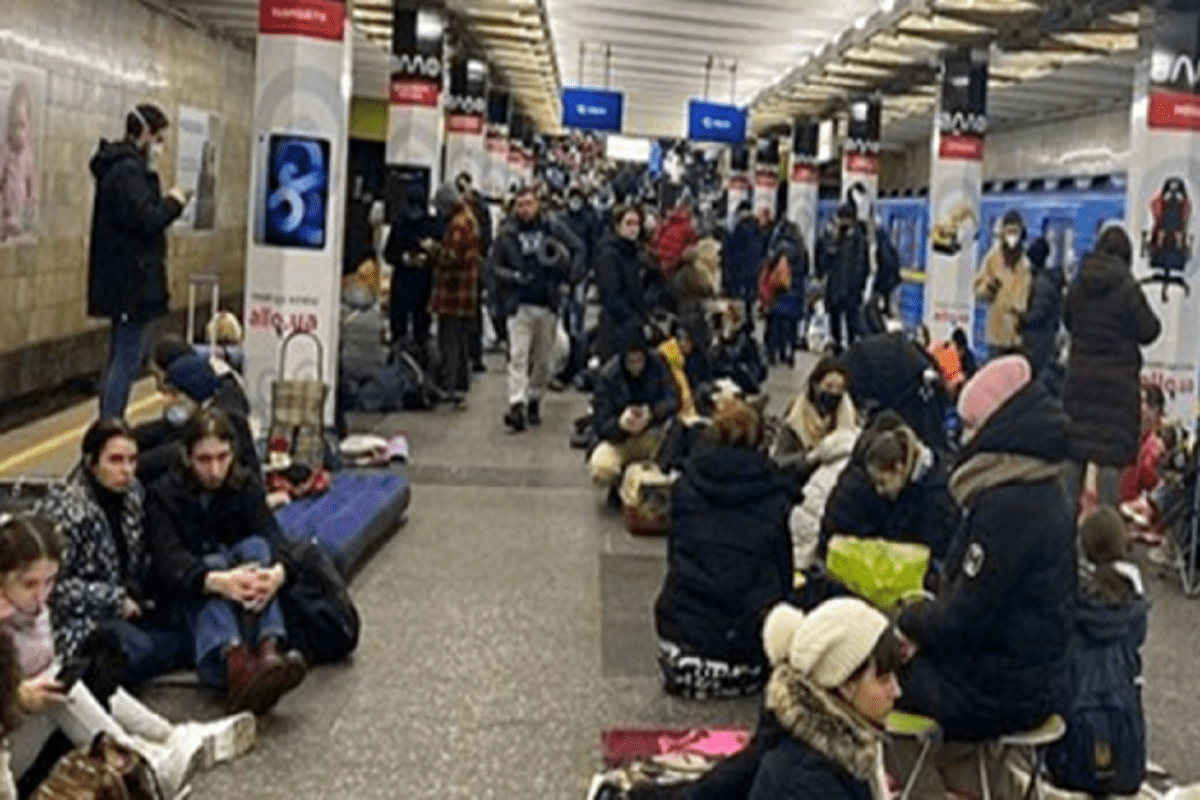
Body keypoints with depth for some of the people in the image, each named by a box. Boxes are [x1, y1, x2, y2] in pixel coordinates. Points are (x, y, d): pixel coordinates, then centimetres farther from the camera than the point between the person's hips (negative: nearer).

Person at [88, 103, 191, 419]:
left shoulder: (118, 166, 15)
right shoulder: (128, 171, -17)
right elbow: (147, 221, -22)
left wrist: (165, 203, 7)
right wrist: (173, 202, -7)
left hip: (123, 282, 11)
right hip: (133, 281, -11)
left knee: (121, 359, 17)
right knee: (127, 360, -7)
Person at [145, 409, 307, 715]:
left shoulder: (245, 486, 4)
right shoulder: (163, 495, -5)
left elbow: (272, 537, -13)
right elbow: (169, 560, -23)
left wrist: (278, 572, -39)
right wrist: (217, 581, -44)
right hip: (190, 596, -3)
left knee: (255, 546, -26)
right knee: (213, 561, -34)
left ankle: (268, 648, -51)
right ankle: (234, 660, -64)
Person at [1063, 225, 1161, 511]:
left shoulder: (1078, 285, 1)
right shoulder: (1127, 287, -14)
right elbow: (1148, 331, -7)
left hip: (1080, 374, 5)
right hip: (1118, 378, -5)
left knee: (1074, 450, 12)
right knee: (1112, 454, -2)